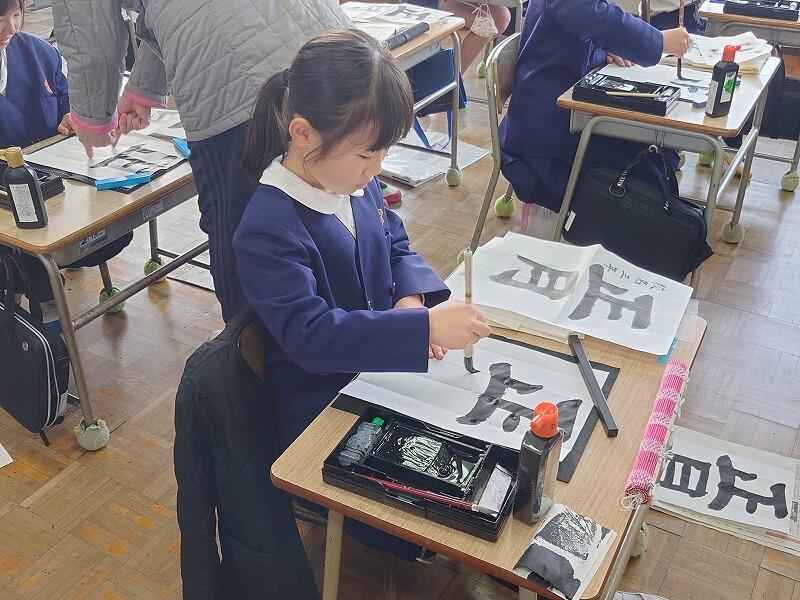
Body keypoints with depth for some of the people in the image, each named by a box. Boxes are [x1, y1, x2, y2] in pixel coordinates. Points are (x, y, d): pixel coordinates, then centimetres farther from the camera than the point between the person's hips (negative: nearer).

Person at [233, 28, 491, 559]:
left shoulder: (355, 182, -2)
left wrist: (412, 298, -12)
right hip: (320, 407, -7)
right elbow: (311, 335, -32)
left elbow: (397, 246, 11)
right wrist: (423, 328, -38)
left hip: (381, 364, 8)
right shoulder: (269, 230, -27)